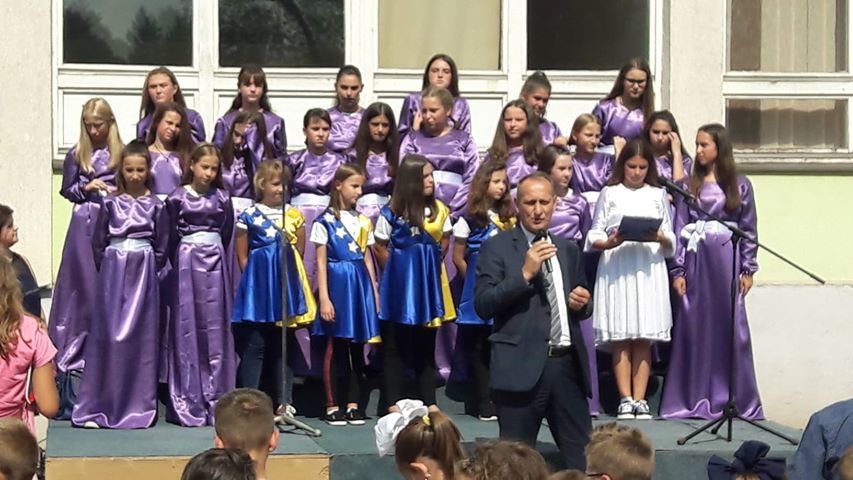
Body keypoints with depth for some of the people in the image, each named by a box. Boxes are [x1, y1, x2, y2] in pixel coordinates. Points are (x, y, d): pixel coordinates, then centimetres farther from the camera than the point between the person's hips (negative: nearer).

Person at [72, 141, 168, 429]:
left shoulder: (155, 206, 3)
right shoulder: (110, 203, 4)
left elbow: (162, 247, 7)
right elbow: (98, 243, 7)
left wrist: (148, 272, 3)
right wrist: (108, 271, 4)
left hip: (144, 274, 0)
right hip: (113, 272, 0)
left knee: (142, 339, 1)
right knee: (107, 336, -2)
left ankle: (139, 407, 6)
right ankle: (98, 408, 1)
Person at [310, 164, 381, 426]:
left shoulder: (363, 221, 13)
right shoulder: (325, 221, -3)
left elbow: (367, 259, 15)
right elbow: (321, 262, -5)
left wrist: (375, 293, 11)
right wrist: (324, 297, -11)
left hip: (360, 285, 5)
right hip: (337, 284, -5)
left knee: (357, 347, 6)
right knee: (336, 347, -2)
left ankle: (353, 404, 11)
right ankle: (332, 406, 3)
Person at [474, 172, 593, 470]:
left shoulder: (569, 250, 16)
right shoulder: (497, 248, 0)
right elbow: (483, 305, -11)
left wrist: (582, 304, 2)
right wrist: (524, 274, -18)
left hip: (568, 365, 5)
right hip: (522, 367, -5)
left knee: (584, 459, 5)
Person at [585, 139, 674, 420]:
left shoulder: (658, 195, 16)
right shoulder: (610, 194, 11)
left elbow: (671, 242, 13)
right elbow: (594, 237, 6)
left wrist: (661, 238, -9)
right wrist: (609, 243, -14)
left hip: (649, 271, 1)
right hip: (616, 270, -1)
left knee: (644, 338, -2)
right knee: (620, 338, -5)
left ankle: (640, 399, 0)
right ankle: (625, 399, -3)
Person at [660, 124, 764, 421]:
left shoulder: (740, 185, 5)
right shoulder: (689, 185, 7)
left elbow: (749, 229, 6)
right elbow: (679, 228, 5)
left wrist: (748, 269, 0)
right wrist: (678, 270, -2)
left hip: (727, 261, -1)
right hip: (696, 261, 1)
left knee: (732, 327, -1)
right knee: (694, 328, 2)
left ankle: (737, 399, 6)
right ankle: (692, 399, 7)